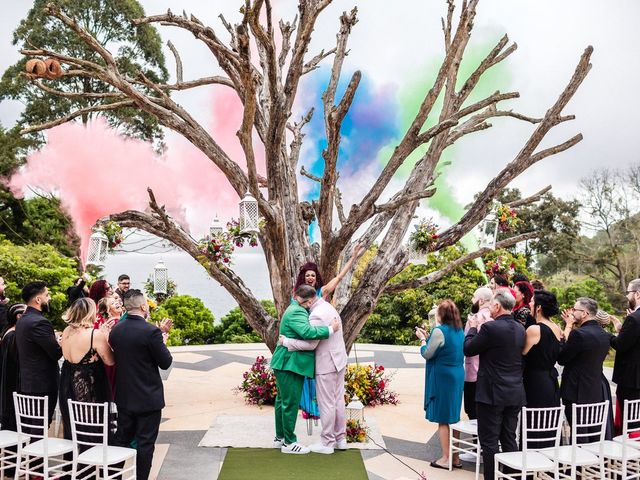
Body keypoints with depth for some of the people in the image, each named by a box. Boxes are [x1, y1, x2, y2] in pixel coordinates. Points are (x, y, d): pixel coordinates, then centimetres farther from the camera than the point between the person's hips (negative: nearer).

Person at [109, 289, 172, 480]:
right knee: (145, 443, 6)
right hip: (148, 398, -6)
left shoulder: (115, 330, -1)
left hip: (124, 396, 6)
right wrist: (163, 339, 2)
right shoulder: (151, 331, -21)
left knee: (122, 439, 19)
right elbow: (165, 363, -14)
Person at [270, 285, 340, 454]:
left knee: (282, 400, 17)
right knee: (291, 403, -2)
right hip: (291, 364, -11)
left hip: (285, 363, 11)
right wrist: (331, 329, -25)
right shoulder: (297, 312, -18)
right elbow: (307, 332, -32)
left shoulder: (295, 309, 16)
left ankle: (280, 438, 27)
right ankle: (289, 443, 7)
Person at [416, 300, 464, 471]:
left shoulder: (440, 331, -16)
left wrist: (423, 339, 6)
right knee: (453, 417, 14)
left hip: (442, 377, -8)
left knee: (442, 419, 2)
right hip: (457, 377, 8)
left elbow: (427, 354, -10)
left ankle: (446, 459, 8)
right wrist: (428, 337, 16)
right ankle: (455, 457, 20)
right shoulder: (460, 331, 8)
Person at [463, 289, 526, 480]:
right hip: (515, 394, 7)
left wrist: (473, 328, 8)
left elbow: (468, 349, -9)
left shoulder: (490, 328, -18)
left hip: (492, 393, -7)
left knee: (489, 441, 2)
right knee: (509, 439, 16)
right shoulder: (520, 328, 5)